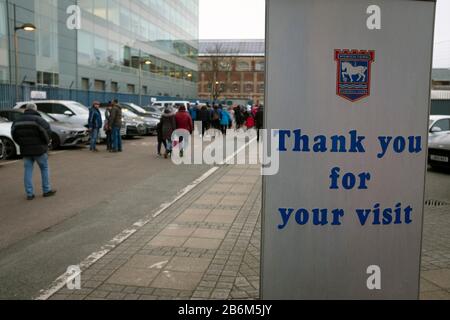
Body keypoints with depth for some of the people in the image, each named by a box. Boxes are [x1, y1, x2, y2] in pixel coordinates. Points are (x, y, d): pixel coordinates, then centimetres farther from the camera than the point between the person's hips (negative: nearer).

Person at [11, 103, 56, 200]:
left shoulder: (18, 121, 7)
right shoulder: (37, 119, -14)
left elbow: (14, 134, 10)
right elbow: (47, 131, -20)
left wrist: (22, 144, 16)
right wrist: (47, 142, -2)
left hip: (25, 150, 5)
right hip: (39, 149, -5)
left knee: (28, 170, 9)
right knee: (44, 168, 10)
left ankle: (29, 194, 9)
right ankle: (47, 190, 15)